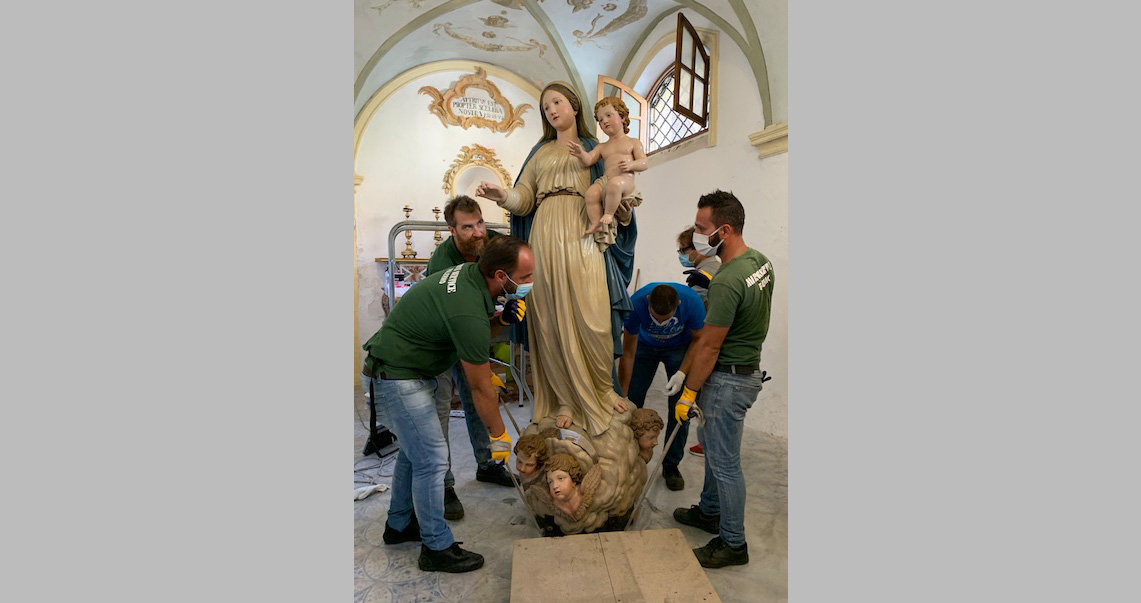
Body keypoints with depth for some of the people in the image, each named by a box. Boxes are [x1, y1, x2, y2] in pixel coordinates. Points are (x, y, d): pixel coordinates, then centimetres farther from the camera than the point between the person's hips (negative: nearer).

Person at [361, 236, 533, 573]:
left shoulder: (471, 274, -5)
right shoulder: (468, 311, -32)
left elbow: (479, 334, 9)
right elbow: (481, 388, -21)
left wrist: (503, 318, -12)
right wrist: (499, 435, -7)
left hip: (399, 368, 10)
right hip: (398, 377, -10)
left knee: (414, 451, 20)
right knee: (432, 459, -4)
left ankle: (399, 525, 38)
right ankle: (437, 548, 13)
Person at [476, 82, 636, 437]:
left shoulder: (594, 150, 19)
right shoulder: (540, 152, 23)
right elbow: (524, 198, 10)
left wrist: (624, 205, -14)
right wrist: (501, 195, -10)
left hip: (584, 236, -2)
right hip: (546, 235, 2)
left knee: (591, 315, -9)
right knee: (553, 317, -2)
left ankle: (603, 390, 9)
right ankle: (566, 399, 5)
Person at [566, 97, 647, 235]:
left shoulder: (633, 142, 19)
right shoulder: (602, 147, 28)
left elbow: (643, 164, 9)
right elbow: (589, 160, 12)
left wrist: (631, 164, -14)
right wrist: (581, 154, -12)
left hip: (625, 179, -3)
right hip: (605, 179, 4)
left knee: (614, 183, -39)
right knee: (591, 192, -28)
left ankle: (609, 214, -24)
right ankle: (596, 223, -21)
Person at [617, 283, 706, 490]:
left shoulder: (692, 302, -37)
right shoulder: (636, 303, -37)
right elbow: (628, 353, -27)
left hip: (679, 347, 0)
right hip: (645, 345, 1)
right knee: (631, 403, -3)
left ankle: (671, 466, 10)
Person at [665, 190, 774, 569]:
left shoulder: (726, 283, -28)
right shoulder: (760, 261, 3)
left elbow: (709, 347, -21)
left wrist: (688, 394, -8)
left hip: (727, 380, -10)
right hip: (747, 368, 10)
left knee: (724, 461, 5)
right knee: (712, 443, 24)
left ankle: (733, 544, 22)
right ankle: (710, 512, 42)